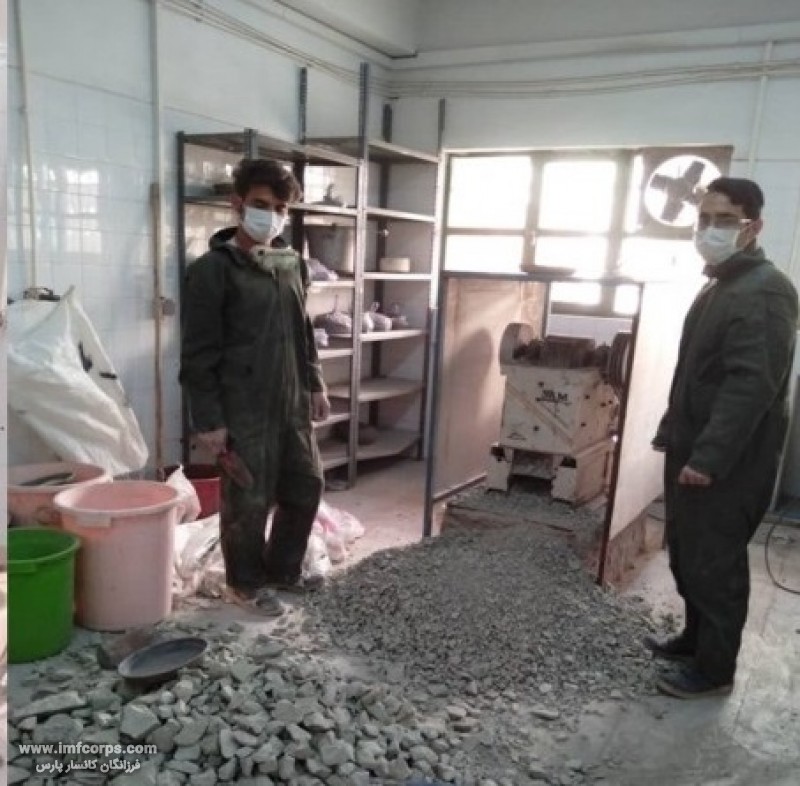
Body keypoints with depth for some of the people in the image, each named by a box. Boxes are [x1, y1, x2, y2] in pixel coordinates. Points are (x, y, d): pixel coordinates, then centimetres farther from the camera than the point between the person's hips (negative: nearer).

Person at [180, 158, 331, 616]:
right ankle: (246, 584, 27)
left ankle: (282, 569, 35)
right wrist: (208, 419, -15)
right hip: (244, 411, -7)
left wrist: (315, 385, 16)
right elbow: (199, 353, -13)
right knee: (248, 501, 5)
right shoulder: (213, 269, -11)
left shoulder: (293, 264, 9)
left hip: (292, 404, 7)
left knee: (306, 487, 14)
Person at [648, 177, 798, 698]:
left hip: (728, 465, -10)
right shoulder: (719, 286, 15)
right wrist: (671, 433, 22)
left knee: (714, 563, 1)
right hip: (695, 451, 10)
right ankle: (695, 639, 36)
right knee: (687, 554, 19)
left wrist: (710, 458, -28)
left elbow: (752, 384, -26)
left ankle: (714, 669, 17)